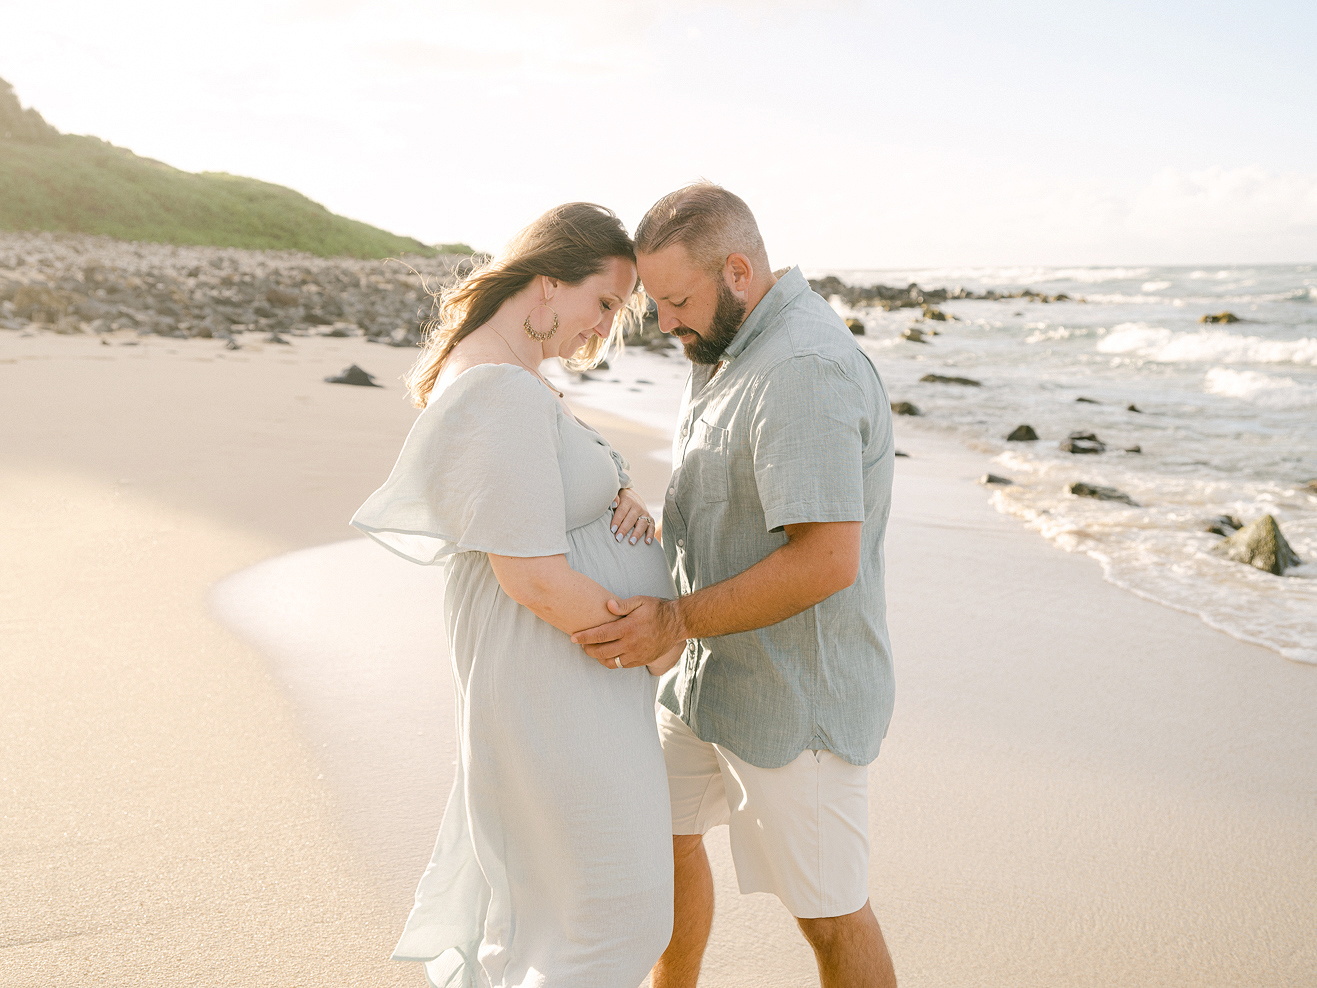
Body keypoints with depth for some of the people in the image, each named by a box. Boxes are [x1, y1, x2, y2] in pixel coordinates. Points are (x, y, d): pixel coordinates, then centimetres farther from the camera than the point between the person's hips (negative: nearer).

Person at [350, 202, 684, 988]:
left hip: (573, 661, 11)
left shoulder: (515, 379, 9)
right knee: (613, 908, 5)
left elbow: (572, 494, 19)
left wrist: (627, 505, -5)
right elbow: (534, 577, -28)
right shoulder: (503, 393, -25)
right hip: (559, 677, -10)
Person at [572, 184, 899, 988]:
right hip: (713, 674, 10)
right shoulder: (734, 352, 7)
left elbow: (827, 559, -31)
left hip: (795, 701, -10)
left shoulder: (806, 371, -25)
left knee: (830, 914, 8)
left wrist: (679, 621, -28)